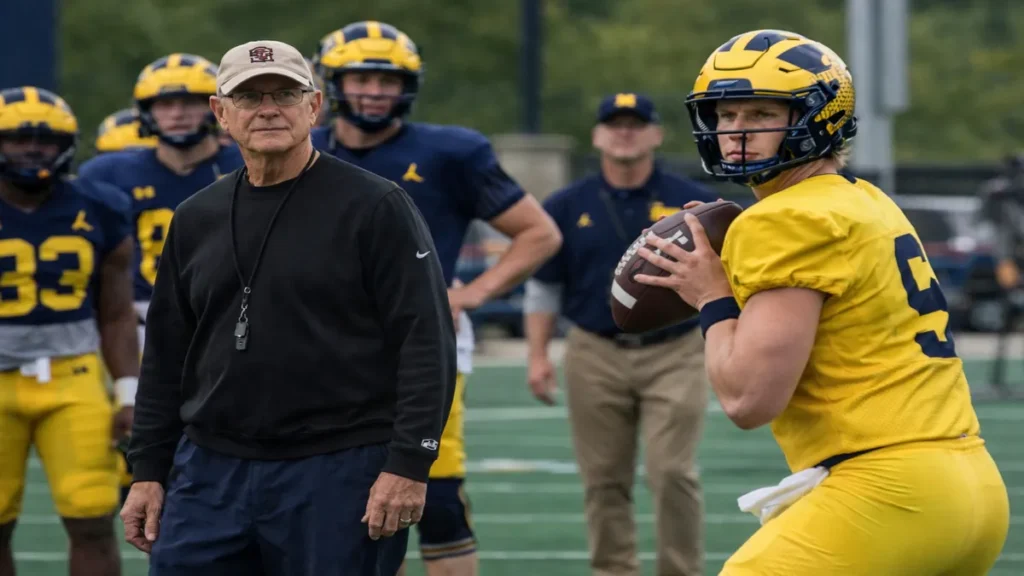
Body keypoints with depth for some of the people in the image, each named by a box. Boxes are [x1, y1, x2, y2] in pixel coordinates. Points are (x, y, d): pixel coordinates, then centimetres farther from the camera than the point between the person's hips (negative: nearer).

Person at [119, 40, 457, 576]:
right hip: (211, 471, 5)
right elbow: (166, 355, 19)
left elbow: (425, 344, -8)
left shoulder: (372, 207, -4)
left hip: (337, 473, -5)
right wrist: (149, 470, 13)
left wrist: (408, 463, -15)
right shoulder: (196, 220, 13)